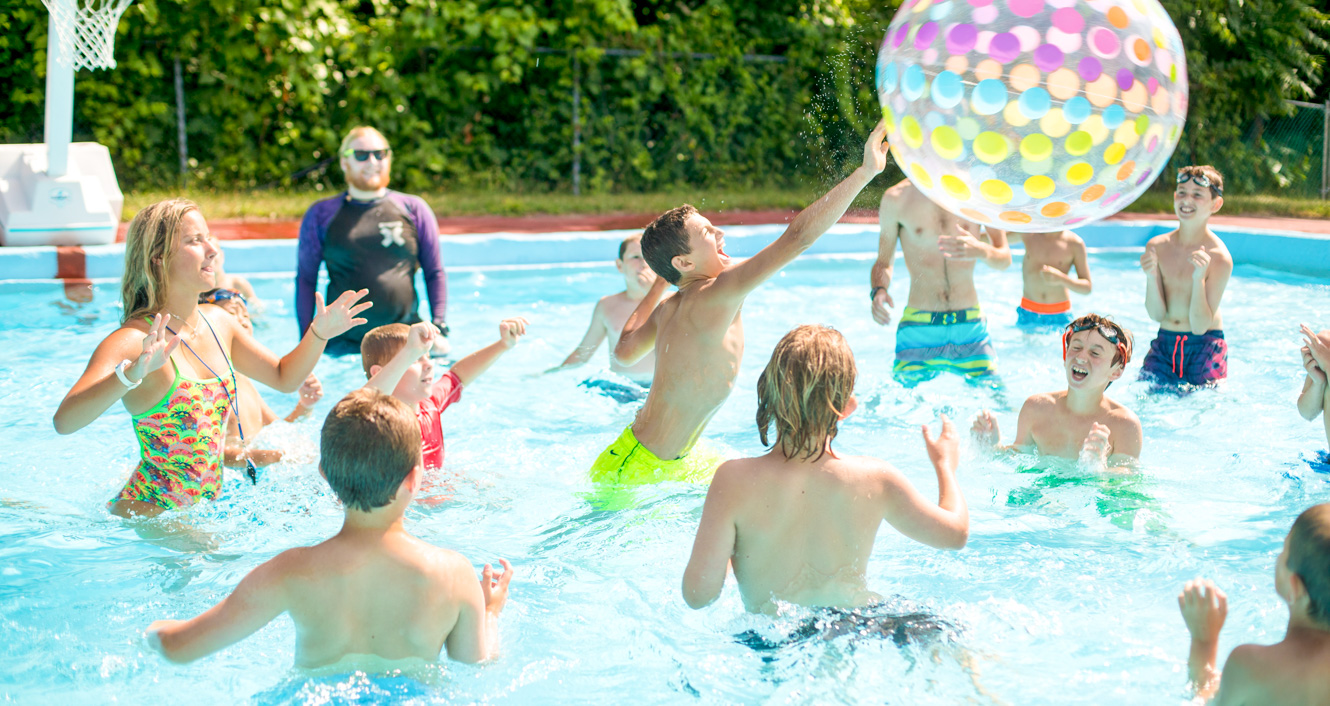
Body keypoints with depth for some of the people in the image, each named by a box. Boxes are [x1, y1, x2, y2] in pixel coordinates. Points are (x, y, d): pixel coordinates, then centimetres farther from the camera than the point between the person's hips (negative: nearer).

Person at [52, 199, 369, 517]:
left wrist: (318, 333, 3)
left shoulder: (219, 325, 5)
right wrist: (132, 373, -46)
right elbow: (64, 420, -33)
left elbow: (284, 377, 21)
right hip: (145, 517, -9)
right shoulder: (134, 339, -19)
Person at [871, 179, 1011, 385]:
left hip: (969, 325, 1)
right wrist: (878, 290, -14)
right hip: (918, 328, -1)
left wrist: (981, 250, -20)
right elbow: (884, 262, 8)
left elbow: (1004, 258, 4)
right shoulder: (896, 198, -1)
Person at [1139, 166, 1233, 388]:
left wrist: (1198, 278, -29)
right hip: (1164, 344, 3)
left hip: (1204, 346, -3)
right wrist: (1151, 277, -21)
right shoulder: (1157, 246, -4)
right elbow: (1156, 314, -5)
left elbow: (1200, 326, -18)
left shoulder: (1219, 258, -16)